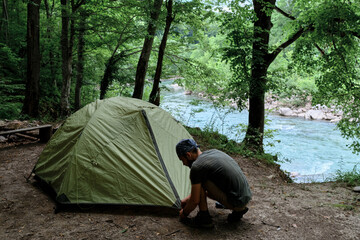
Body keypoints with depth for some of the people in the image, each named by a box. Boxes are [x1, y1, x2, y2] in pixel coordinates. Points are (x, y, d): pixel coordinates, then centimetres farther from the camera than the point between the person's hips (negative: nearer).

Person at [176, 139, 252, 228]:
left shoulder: (197, 166, -15)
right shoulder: (213, 152, 12)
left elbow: (195, 201, -8)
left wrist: (184, 213, 12)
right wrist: (188, 198, 33)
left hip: (235, 202, -9)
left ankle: (203, 218, 2)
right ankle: (238, 210, 17)